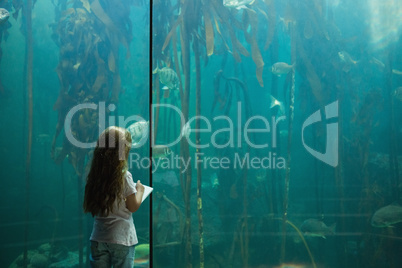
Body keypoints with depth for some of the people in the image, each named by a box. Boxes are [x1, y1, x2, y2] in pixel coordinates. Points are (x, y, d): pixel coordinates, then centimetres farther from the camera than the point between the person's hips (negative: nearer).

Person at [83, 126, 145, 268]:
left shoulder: (95, 175, 0)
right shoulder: (124, 176, -14)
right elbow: (133, 206, -8)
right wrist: (140, 190, 10)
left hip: (98, 238, 5)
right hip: (121, 239, -4)